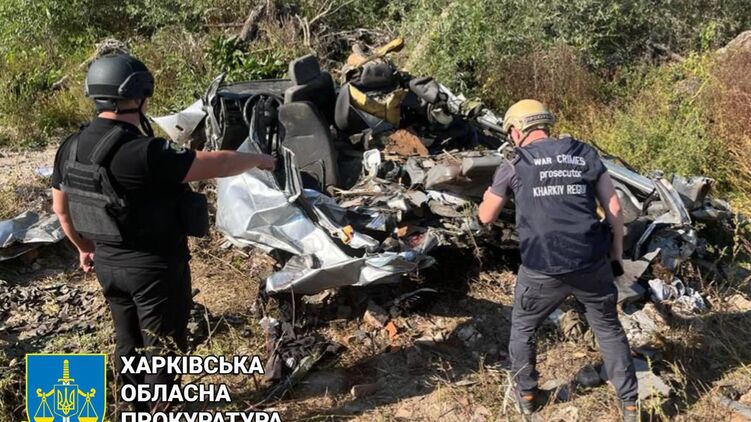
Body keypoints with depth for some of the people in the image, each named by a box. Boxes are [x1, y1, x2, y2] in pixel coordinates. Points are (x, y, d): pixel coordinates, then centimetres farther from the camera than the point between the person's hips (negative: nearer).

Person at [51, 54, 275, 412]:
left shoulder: (71, 148, -3)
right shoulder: (143, 153, -29)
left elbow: (61, 208, 9)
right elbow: (216, 164, -23)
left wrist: (85, 247, 24)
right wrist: (256, 159, -4)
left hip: (108, 264, 8)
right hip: (155, 268, -8)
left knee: (128, 342, 23)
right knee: (163, 348, 10)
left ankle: (137, 408, 41)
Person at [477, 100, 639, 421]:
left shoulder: (513, 166, 1)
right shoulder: (586, 154, 7)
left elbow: (486, 217, 13)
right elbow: (614, 208, 6)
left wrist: (487, 196, 34)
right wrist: (617, 254, 17)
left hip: (543, 270, -2)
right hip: (592, 264, 2)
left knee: (522, 328, 23)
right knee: (609, 329, 23)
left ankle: (526, 395, 36)